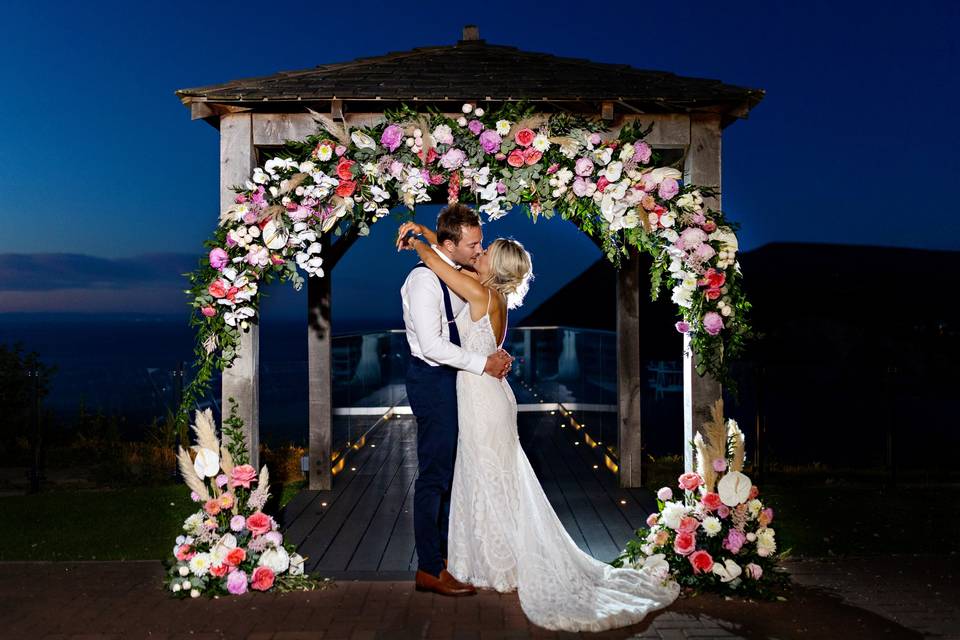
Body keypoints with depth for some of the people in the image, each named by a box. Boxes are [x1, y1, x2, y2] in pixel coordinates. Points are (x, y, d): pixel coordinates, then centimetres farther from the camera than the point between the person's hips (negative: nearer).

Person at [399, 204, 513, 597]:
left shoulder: (460, 274, 10)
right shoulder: (424, 280, -19)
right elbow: (432, 345, -25)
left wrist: (496, 354, 1)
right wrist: (483, 364, -19)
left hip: (454, 378, 9)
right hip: (434, 380, -9)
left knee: (451, 470, 16)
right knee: (435, 474, -3)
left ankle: (446, 552, 28)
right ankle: (429, 569, 6)